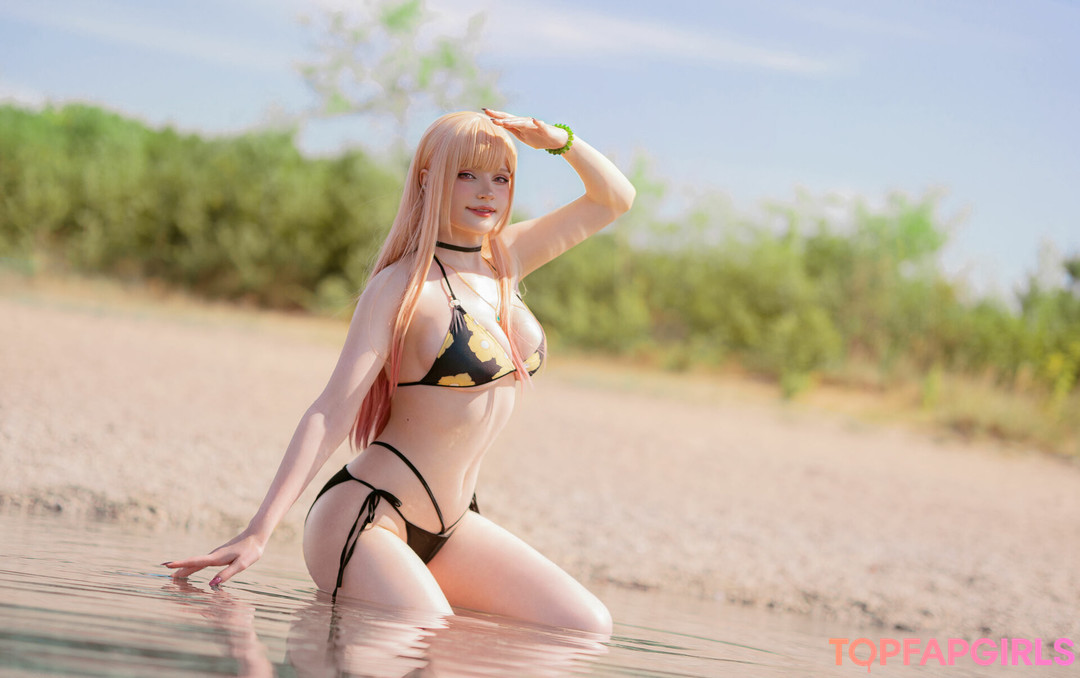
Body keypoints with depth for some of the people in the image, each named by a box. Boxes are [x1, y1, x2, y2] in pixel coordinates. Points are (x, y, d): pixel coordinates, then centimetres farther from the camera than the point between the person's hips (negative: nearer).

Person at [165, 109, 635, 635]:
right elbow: (331, 412, -20)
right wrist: (258, 533, -28)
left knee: (588, 628, -2)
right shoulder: (404, 285, -13)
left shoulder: (504, 260, 9)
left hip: (447, 528, 8)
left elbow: (615, 200, 19)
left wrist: (557, 139, -1)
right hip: (363, 519, -8)